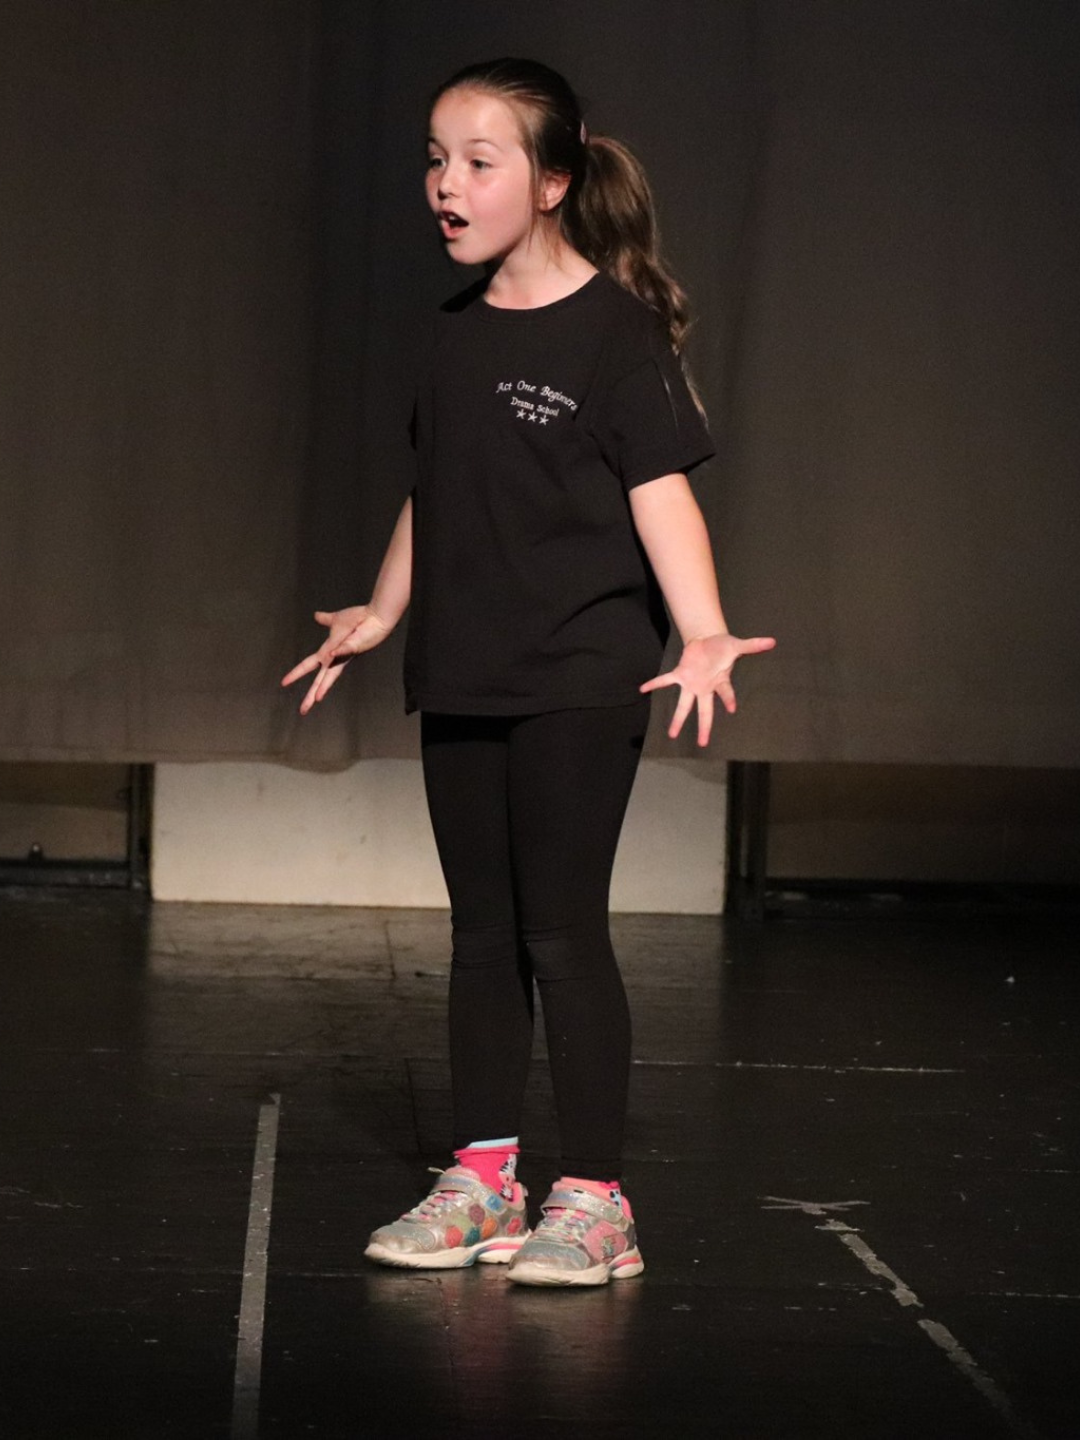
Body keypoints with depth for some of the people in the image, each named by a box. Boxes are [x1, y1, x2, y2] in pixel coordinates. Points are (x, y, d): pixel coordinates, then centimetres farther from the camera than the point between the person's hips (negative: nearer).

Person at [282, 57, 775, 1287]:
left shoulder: (614, 325, -9)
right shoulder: (456, 333, 10)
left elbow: (660, 490, -14)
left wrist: (704, 634, -26)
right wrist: (383, 612, 30)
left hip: (580, 676, -6)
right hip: (462, 676, 7)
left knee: (562, 931, -6)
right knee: (482, 931, 11)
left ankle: (593, 1200, 1)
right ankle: (481, 1183, 18)